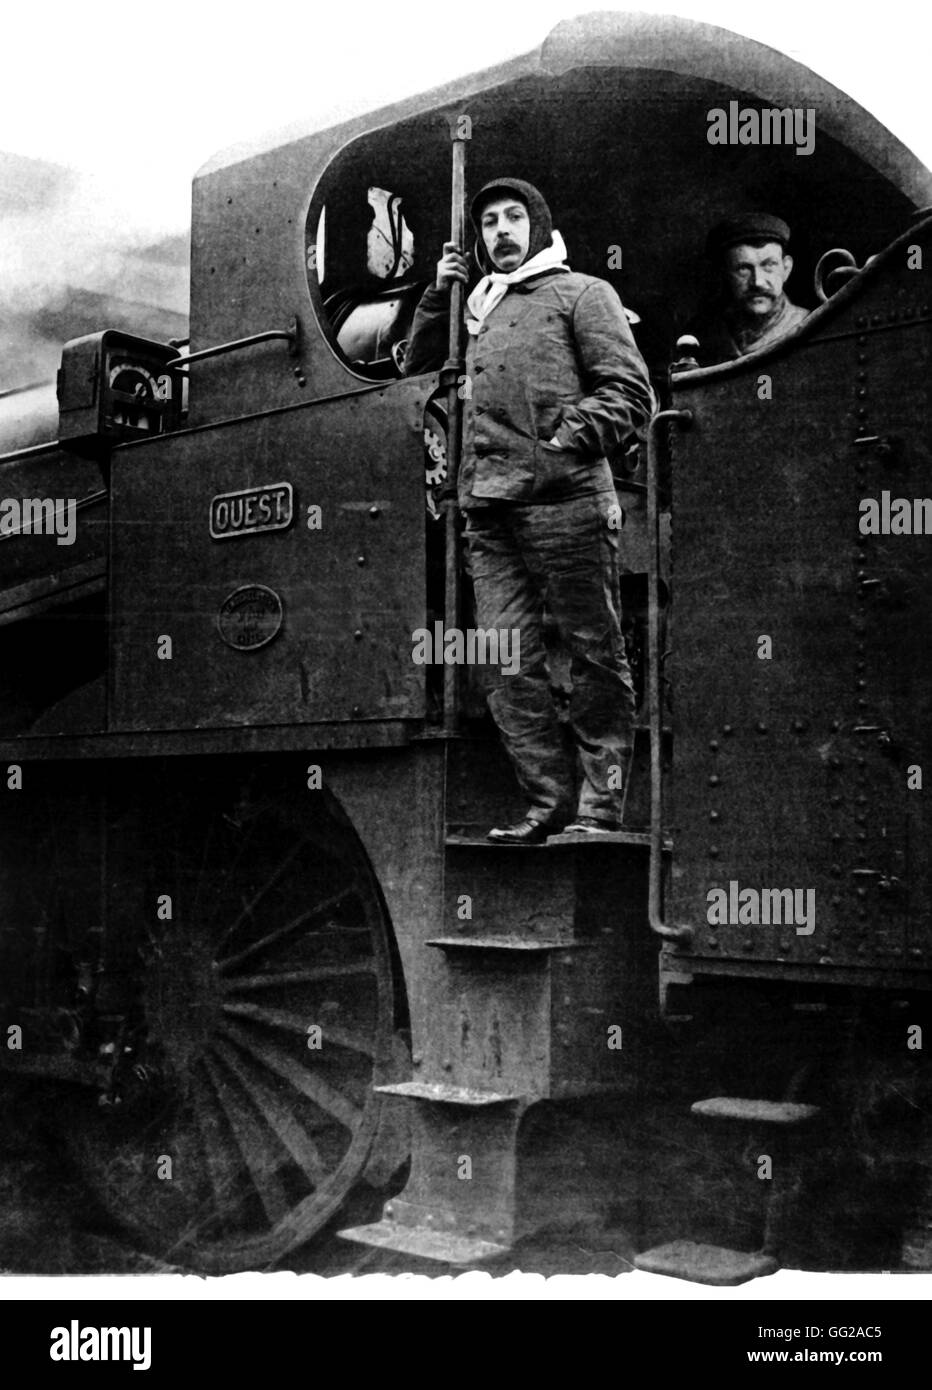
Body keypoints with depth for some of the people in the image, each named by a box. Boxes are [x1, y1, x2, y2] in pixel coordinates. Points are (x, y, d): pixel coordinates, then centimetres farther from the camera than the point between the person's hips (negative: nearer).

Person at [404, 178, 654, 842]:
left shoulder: (581, 294, 10)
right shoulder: (477, 307, 26)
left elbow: (632, 394, 1)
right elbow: (419, 369, 24)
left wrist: (568, 439, -13)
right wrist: (438, 295, 16)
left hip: (565, 501, -5)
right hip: (489, 511, 5)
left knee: (594, 652, -2)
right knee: (507, 659, -2)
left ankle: (601, 806, 2)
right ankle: (551, 799, 5)